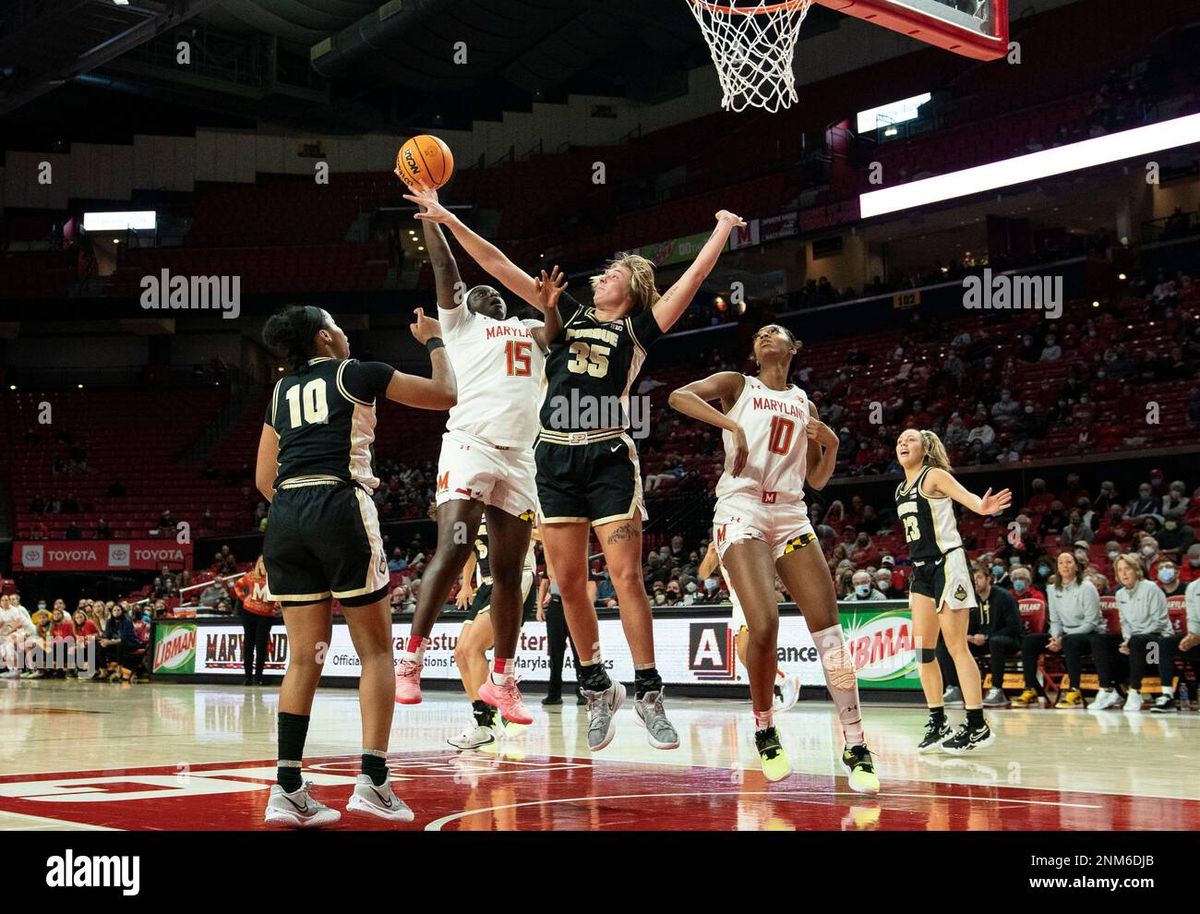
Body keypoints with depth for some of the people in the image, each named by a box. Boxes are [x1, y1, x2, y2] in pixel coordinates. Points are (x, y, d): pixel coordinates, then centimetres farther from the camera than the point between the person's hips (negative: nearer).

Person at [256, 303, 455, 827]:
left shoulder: (282, 390, 22)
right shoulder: (358, 374, 7)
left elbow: (264, 479, 20)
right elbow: (445, 395, 12)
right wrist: (434, 342, 27)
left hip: (285, 513, 5)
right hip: (339, 509, -5)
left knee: (305, 656, 7)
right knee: (376, 649, 3)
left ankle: (287, 790, 0)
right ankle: (372, 781, -8)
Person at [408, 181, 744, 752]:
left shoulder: (639, 330, 9)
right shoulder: (568, 315, 17)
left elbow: (693, 278, 2)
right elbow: (498, 266, 14)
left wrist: (723, 231, 3)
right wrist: (449, 221, 10)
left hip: (608, 457, -3)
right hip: (555, 457, 4)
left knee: (626, 577, -7)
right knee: (568, 582, 4)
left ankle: (648, 695, -1)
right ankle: (596, 689, 17)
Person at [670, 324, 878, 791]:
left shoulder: (804, 404, 21)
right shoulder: (738, 385, 10)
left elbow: (817, 480, 22)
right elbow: (678, 396, -8)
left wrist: (831, 445, 2)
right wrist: (732, 425, -19)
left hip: (791, 516, 4)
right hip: (742, 512, -4)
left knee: (828, 627, -7)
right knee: (764, 625, -21)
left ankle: (855, 746, -3)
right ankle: (764, 731, 2)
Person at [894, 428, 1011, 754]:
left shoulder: (934, 476, -6)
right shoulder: (902, 489, 15)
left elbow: (965, 495, -24)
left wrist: (982, 507, -45)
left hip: (946, 564, -8)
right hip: (921, 569, 8)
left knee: (956, 645, -9)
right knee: (923, 649, 5)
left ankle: (978, 726, -6)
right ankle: (938, 723, 13)